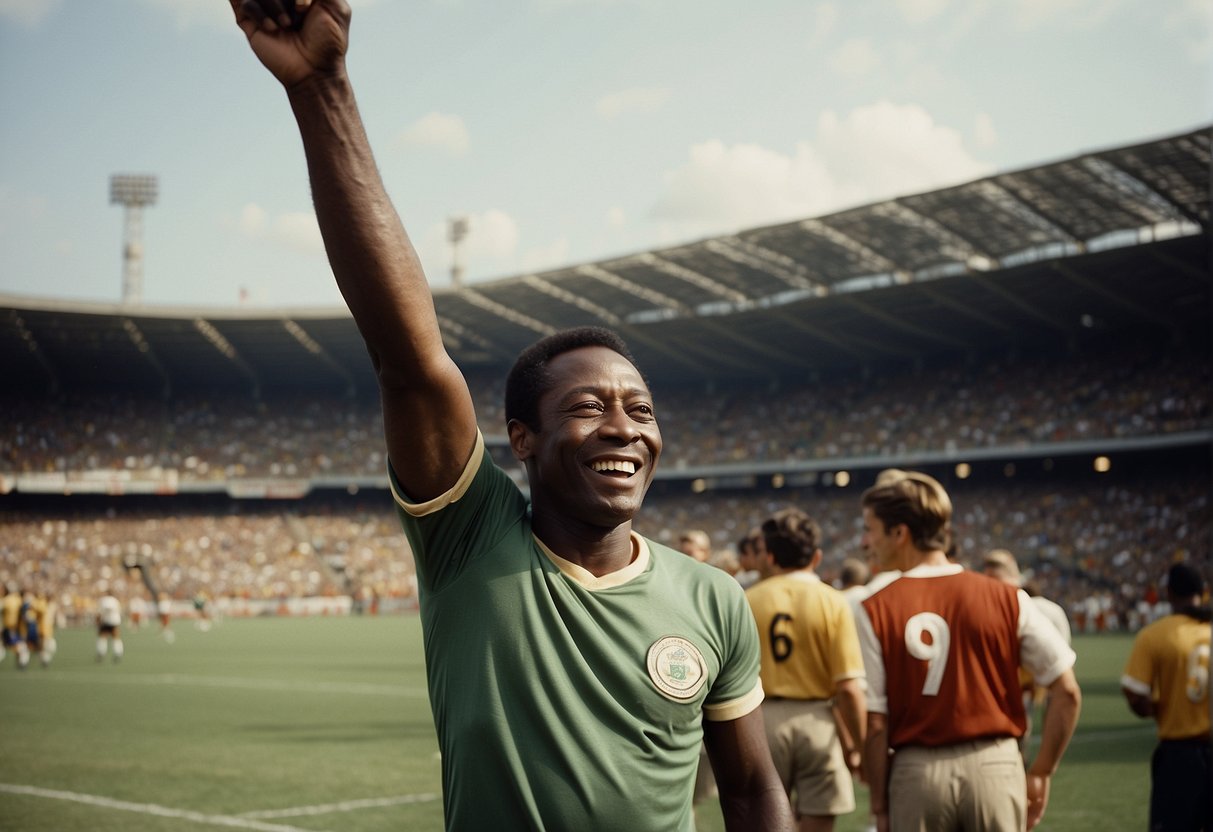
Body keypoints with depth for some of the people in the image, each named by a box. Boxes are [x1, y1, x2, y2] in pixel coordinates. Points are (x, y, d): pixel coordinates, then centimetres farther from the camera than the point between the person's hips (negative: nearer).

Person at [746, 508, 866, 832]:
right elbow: (848, 688, -9)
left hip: (761, 721, 1)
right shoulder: (833, 602, -4)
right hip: (816, 721, -1)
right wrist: (859, 747, 2)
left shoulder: (745, 601, 0)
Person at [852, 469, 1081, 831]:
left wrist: (880, 803, 2)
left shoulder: (874, 611, -7)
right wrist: (1040, 772, 8)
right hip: (995, 765, 1)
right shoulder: (1005, 598, -1)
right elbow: (1067, 693, -2)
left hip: (916, 772, -1)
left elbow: (874, 723, -7)